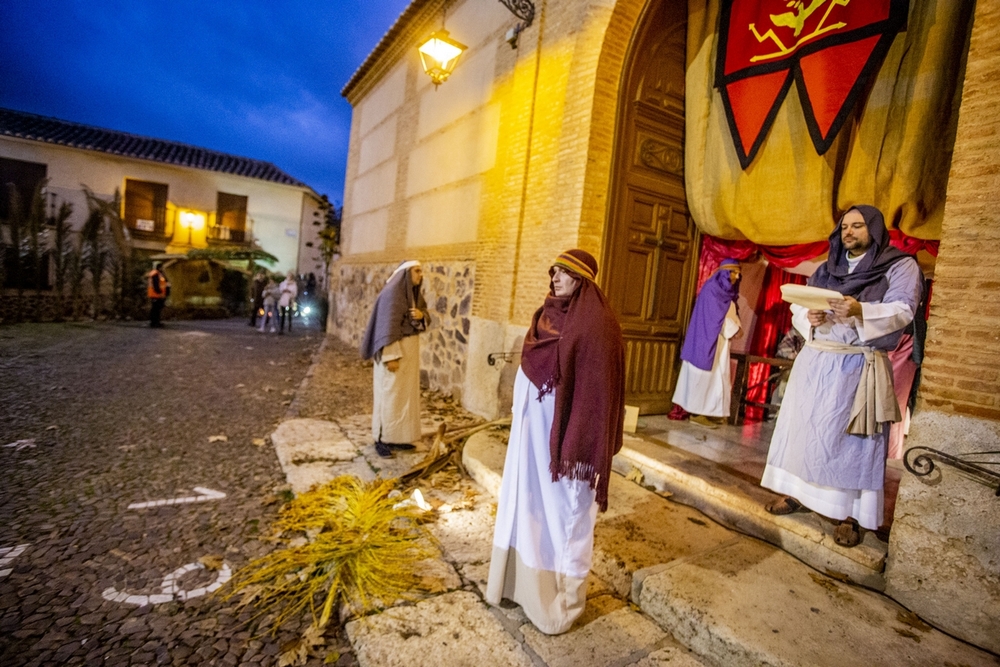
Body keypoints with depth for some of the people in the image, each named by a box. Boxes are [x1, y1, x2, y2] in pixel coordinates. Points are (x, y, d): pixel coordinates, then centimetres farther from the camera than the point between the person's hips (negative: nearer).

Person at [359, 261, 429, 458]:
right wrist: (391, 355, -23)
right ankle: (382, 439, 10)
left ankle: (398, 436, 24)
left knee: (406, 393, 13)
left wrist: (421, 316, -11)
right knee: (389, 394, -1)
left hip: (410, 348, 9)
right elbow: (387, 326, -21)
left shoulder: (414, 293, 9)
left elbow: (425, 321, 13)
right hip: (393, 349, -9)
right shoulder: (391, 293, -17)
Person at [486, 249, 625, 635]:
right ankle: (523, 578, 39)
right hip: (532, 426, 8)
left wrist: (579, 444, -19)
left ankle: (561, 597, 28)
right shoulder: (547, 315, 8)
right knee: (525, 500, 18)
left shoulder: (597, 324, -16)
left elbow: (598, 388, -18)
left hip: (563, 429, -8)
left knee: (561, 508, 7)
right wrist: (519, 417, 16)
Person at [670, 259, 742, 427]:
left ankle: (708, 411, 14)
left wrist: (735, 327, -4)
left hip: (720, 342, 9)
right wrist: (734, 329, -7)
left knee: (717, 376, 8)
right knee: (703, 375, -5)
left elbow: (730, 316, 15)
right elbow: (715, 318, -17)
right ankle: (697, 413, 1)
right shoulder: (711, 289, -13)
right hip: (707, 340, -9)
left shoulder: (728, 293, 14)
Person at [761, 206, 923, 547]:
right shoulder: (827, 268, 15)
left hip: (858, 366, -4)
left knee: (851, 438, -1)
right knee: (803, 426, 6)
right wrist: (809, 317, -14)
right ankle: (797, 492, 18)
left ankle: (850, 514, 9)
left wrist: (860, 311, -31)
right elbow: (797, 306, 9)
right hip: (814, 361, 4)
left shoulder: (901, 266, 3)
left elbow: (902, 311, -11)